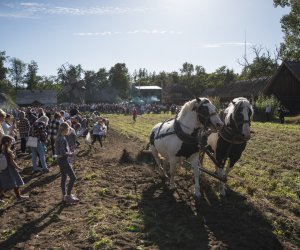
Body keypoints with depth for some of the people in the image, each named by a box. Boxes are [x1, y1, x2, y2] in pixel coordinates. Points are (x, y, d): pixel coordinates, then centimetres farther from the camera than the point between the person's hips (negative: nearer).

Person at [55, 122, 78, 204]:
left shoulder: (59, 138, 8)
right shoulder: (63, 139, -21)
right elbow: (63, 152, -25)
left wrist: (68, 152, 8)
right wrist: (70, 154, -9)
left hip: (60, 160, 10)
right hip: (64, 160, -10)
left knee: (63, 178, 15)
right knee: (73, 177, -2)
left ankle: (64, 196, 22)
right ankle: (68, 196, 3)